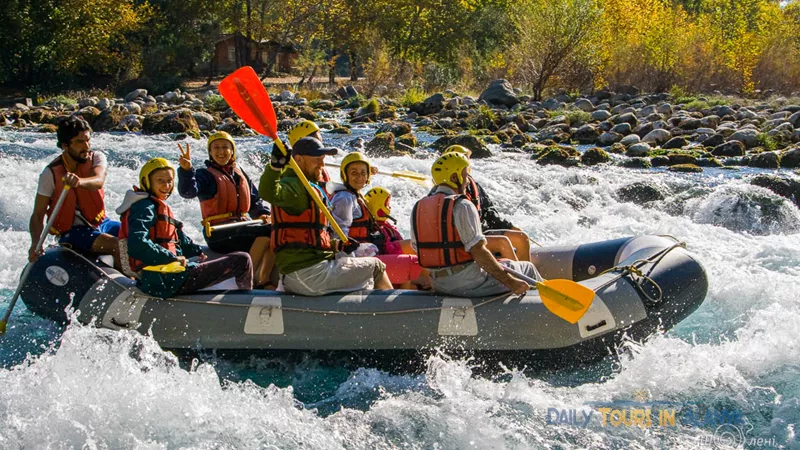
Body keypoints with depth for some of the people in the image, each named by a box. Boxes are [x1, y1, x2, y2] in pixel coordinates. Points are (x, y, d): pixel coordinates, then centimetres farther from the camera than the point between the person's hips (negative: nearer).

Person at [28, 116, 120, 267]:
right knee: (119, 247, -27)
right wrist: (36, 244, -27)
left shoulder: (97, 158, -2)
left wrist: (79, 181, -49)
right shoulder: (51, 174, -10)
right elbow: (37, 215, -9)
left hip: (101, 223, 5)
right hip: (73, 232, -5)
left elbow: (98, 181, -26)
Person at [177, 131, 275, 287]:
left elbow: (255, 200, 22)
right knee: (267, 231, -27)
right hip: (218, 235, -7)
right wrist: (186, 170, -38)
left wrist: (263, 214, 1)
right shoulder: (206, 175, 1)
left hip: (241, 226, 7)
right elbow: (187, 191, -19)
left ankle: (264, 280, -15)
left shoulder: (239, 173, 20)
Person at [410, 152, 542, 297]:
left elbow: (417, 247, 11)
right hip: (469, 284, -8)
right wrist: (510, 281, -20)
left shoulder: (417, 208, 5)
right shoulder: (463, 206, -17)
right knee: (527, 268, 10)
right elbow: (478, 252, -22)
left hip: (439, 285, 8)